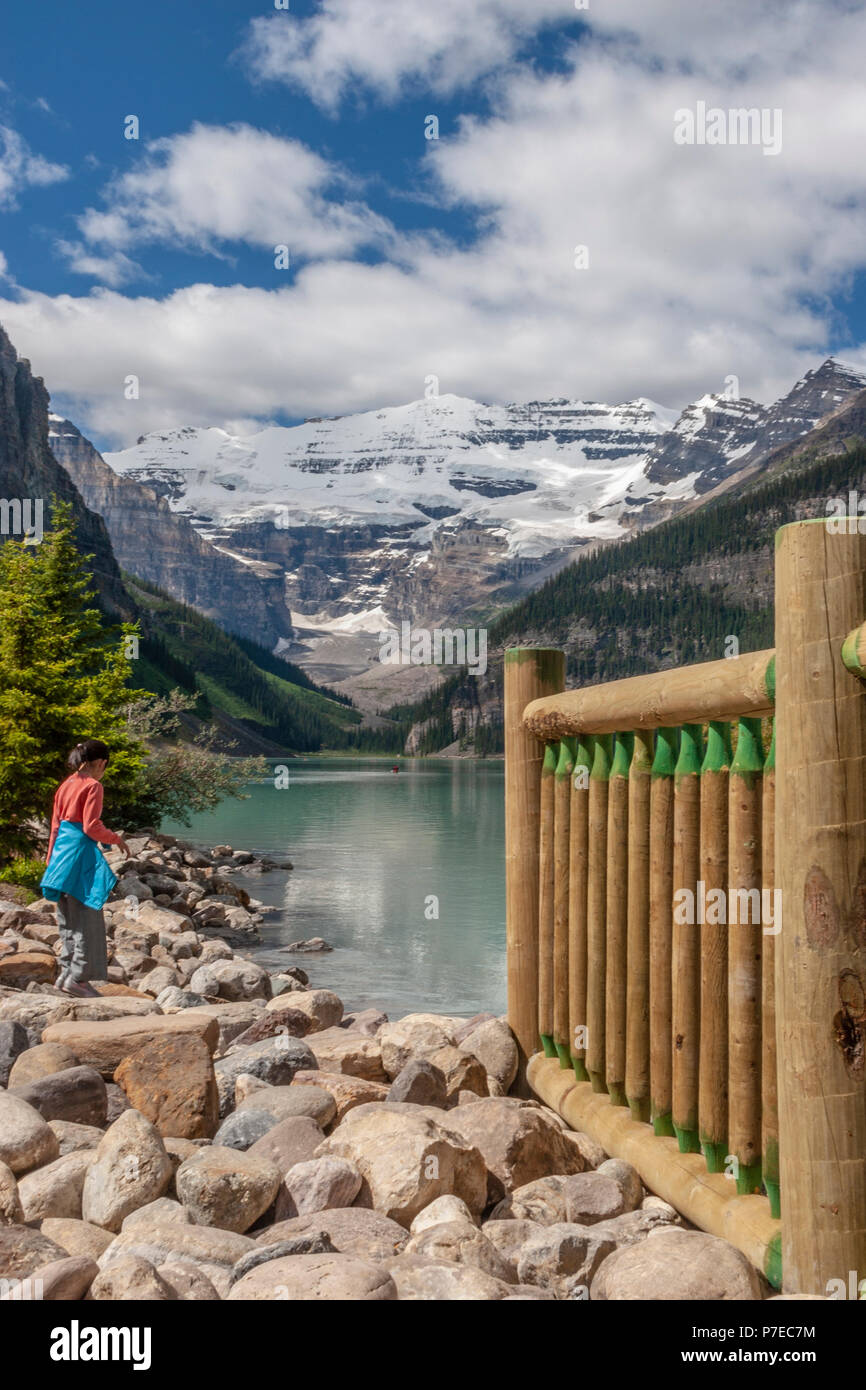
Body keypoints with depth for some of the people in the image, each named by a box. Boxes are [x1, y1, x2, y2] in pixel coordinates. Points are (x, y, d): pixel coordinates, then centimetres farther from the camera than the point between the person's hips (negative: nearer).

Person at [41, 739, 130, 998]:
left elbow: (55, 825, 17)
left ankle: (66, 974, 17)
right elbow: (91, 827, -15)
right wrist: (116, 839, 1)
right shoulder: (93, 786, -9)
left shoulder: (65, 785, 14)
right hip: (82, 851, -8)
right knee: (87, 916, -3)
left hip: (61, 851, 8)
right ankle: (77, 976, -5)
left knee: (68, 918, 13)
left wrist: (51, 859, 21)